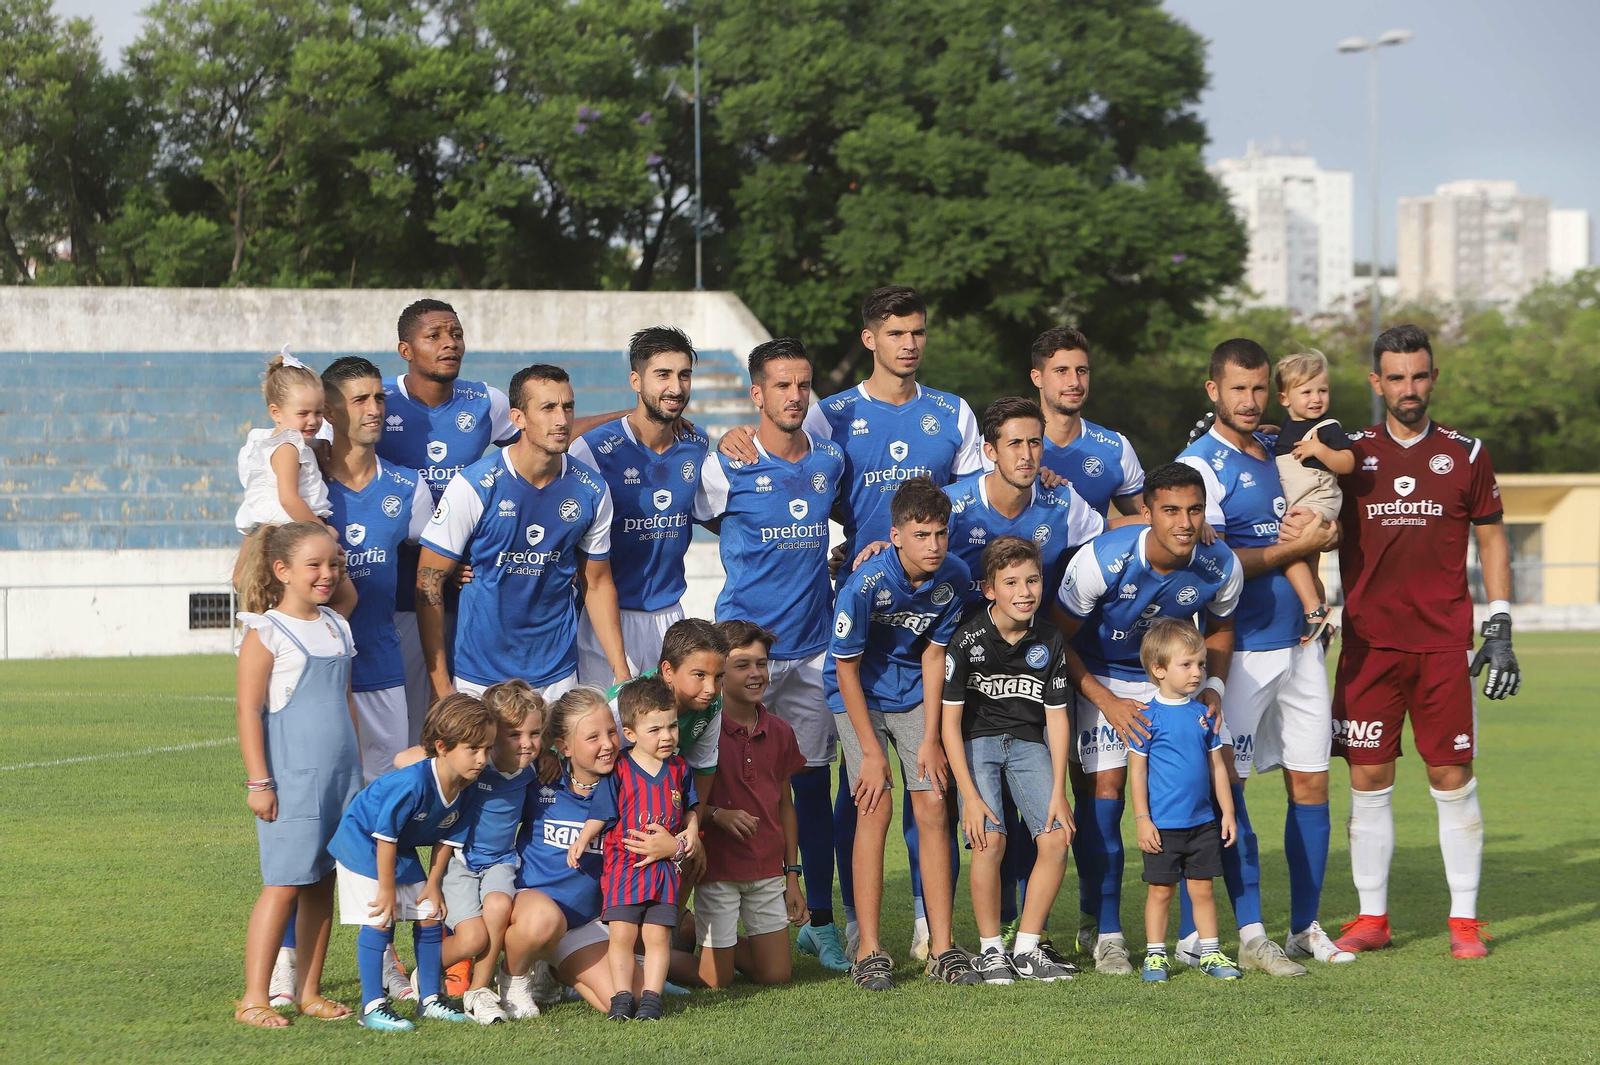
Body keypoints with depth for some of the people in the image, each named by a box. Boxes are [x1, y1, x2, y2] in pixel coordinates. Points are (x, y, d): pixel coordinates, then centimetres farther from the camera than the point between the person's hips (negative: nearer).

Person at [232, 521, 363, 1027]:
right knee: (285, 883, -9)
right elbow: (249, 710, -10)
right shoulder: (266, 634, -7)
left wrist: (356, 770, 21)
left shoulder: (337, 628, 13)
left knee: (323, 881, 7)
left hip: (339, 776, 7)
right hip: (291, 778, -7)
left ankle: (309, 991, 13)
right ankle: (254, 998, -6)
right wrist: (258, 781, -14)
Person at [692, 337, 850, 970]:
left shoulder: (830, 461, 8)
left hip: (812, 646, 4)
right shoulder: (726, 466, -6)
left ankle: (820, 920, 15)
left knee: (813, 782, 7)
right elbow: (705, 522, 7)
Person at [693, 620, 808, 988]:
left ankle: (726, 944, 31)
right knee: (716, 980, -1)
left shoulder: (779, 732, 6)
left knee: (775, 975, 4)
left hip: (768, 871, 5)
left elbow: (785, 805, 13)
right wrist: (716, 814, -25)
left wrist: (792, 876, 11)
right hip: (718, 867, -5)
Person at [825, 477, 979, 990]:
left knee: (933, 808, -5)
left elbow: (933, 655, -5)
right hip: (859, 695, -4)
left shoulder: (954, 577, -15)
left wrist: (931, 740, -6)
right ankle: (869, 952, -9)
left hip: (914, 694, 4)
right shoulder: (865, 584, -27)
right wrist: (871, 752, -17)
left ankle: (942, 948, 0)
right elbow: (846, 668, -18)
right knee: (876, 810, -14)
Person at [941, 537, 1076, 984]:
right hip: (976, 740, -3)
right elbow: (950, 718, -13)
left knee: (1056, 839, -13)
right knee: (990, 838, -22)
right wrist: (970, 794, -17)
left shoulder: (1049, 640, -5)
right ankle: (990, 949, -7)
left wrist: (1058, 791, -6)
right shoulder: (968, 637, -16)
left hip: (1028, 741, 4)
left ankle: (1027, 948, -1)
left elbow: (1057, 717, 1)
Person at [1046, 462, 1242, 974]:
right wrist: (1107, 702, -22)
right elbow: (1057, 638, -15)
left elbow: (1220, 630, 7)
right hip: (1099, 678, -3)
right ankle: (1103, 932, -2)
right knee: (1104, 790, -13)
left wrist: (1213, 686, -10)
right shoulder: (1101, 559, -28)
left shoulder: (1220, 567, -16)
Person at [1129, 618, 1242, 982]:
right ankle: (1155, 955, 13)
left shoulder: (1203, 714, 6)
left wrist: (1227, 812, 11)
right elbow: (1137, 771, -8)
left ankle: (1210, 952, 17)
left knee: (1202, 888, 9)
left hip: (1203, 822, 4)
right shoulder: (1149, 716, -9)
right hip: (1163, 825, -4)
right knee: (1160, 890, 4)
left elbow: (1217, 766, 13)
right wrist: (1142, 819, -11)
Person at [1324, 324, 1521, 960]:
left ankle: (1465, 918, 7)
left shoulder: (1465, 456, 6)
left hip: (1443, 645, 0)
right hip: (1369, 641, 0)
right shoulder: (1350, 455, 6)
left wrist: (1500, 633, 4)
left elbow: (1492, 543, 9)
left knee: (1453, 778, 0)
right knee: (1369, 777, 0)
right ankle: (1372, 916, 8)